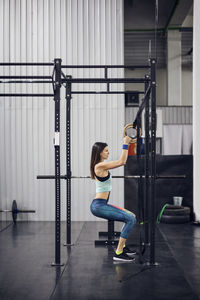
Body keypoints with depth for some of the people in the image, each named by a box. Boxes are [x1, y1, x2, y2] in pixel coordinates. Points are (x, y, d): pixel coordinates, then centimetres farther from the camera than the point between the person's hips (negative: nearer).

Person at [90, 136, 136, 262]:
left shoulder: (102, 166, 14)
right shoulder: (100, 166, -15)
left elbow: (122, 161, 25)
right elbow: (121, 162, -18)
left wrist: (127, 143, 22)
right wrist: (125, 144, -11)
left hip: (102, 205, 10)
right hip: (98, 206, -10)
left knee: (131, 216, 18)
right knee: (130, 219, -16)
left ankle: (122, 246, 24)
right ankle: (119, 253, -13)